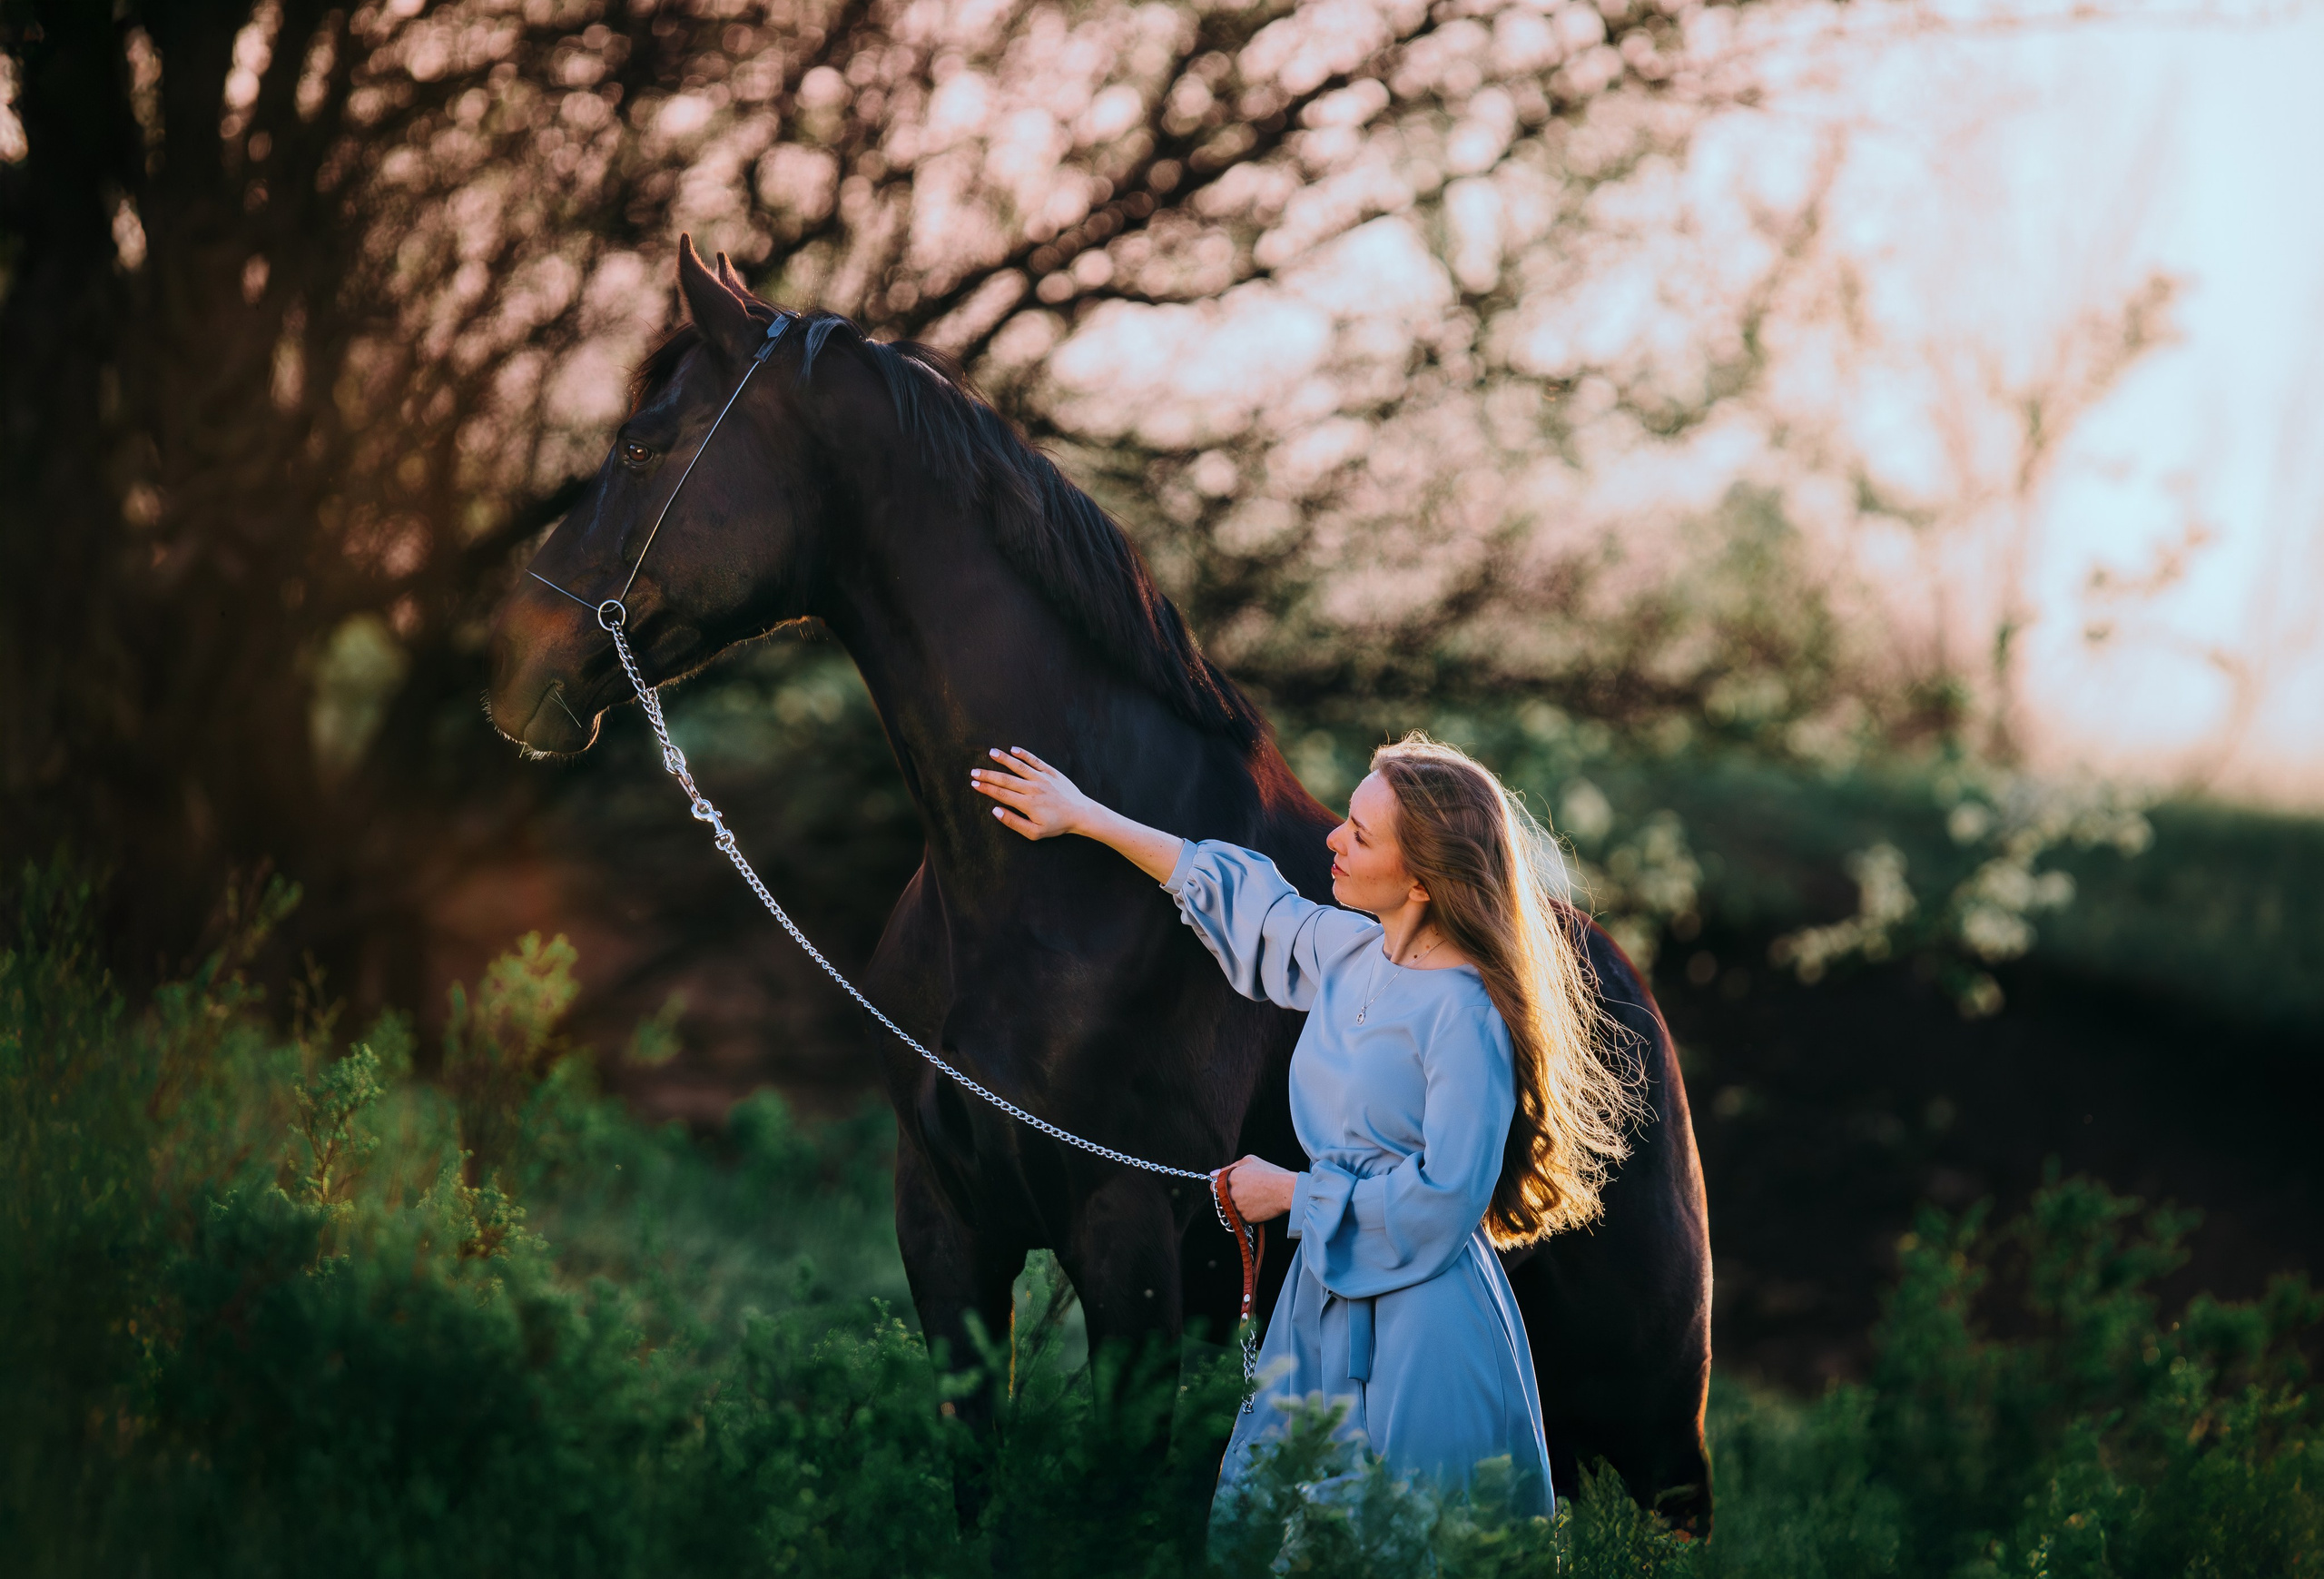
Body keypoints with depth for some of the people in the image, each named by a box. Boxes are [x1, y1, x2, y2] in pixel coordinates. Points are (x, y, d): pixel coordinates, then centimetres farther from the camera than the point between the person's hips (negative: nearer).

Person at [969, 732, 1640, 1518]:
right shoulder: (1352, 950, 4)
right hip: (1329, 1295, 8)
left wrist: (1293, 1194, -8)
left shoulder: (1468, 1015, -19)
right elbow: (1250, 906, 21)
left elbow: (1443, 1199, -20)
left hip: (1420, 1330, -8)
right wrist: (1083, 817, 25)